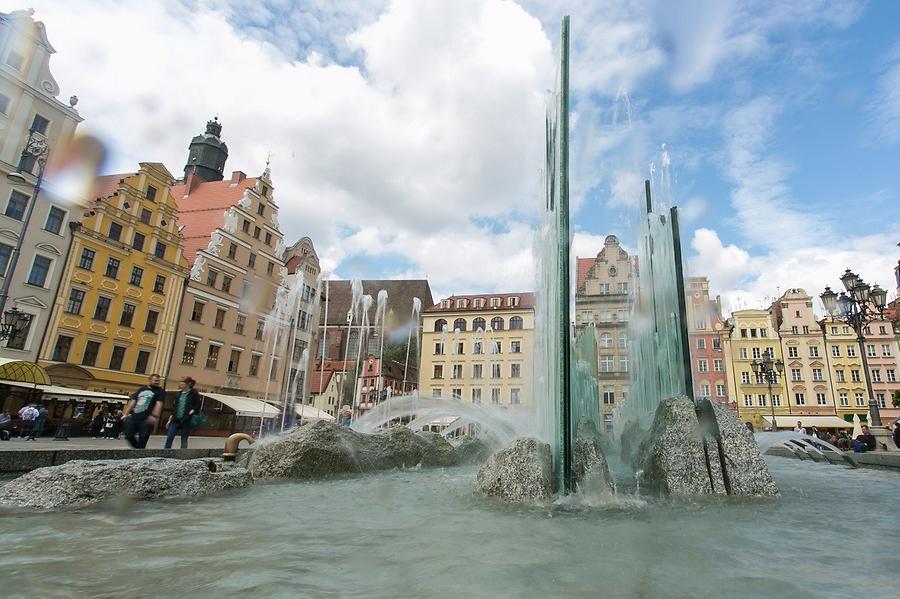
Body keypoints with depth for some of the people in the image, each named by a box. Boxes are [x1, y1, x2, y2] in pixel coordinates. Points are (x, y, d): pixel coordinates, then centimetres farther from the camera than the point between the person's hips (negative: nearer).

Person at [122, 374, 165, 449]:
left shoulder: (160, 391, 0)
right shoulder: (141, 389, 15)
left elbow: (159, 403, -12)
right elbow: (133, 401, 17)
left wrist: (154, 416, -25)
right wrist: (126, 413, 10)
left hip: (146, 419, -5)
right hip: (134, 417, 5)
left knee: (142, 439, -5)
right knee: (128, 435, 6)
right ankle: (138, 448, 28)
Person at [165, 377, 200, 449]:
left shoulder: (194, 393, -6)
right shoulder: (179, 393, 10)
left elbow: (198, 405, -6)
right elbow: (174, 406, 13)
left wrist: (192, 411, -22)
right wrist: (170, 419, 13)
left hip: (186, 420, -5)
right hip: (176, 419, 5)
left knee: (184, 440, 5)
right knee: (169, 438, 1)